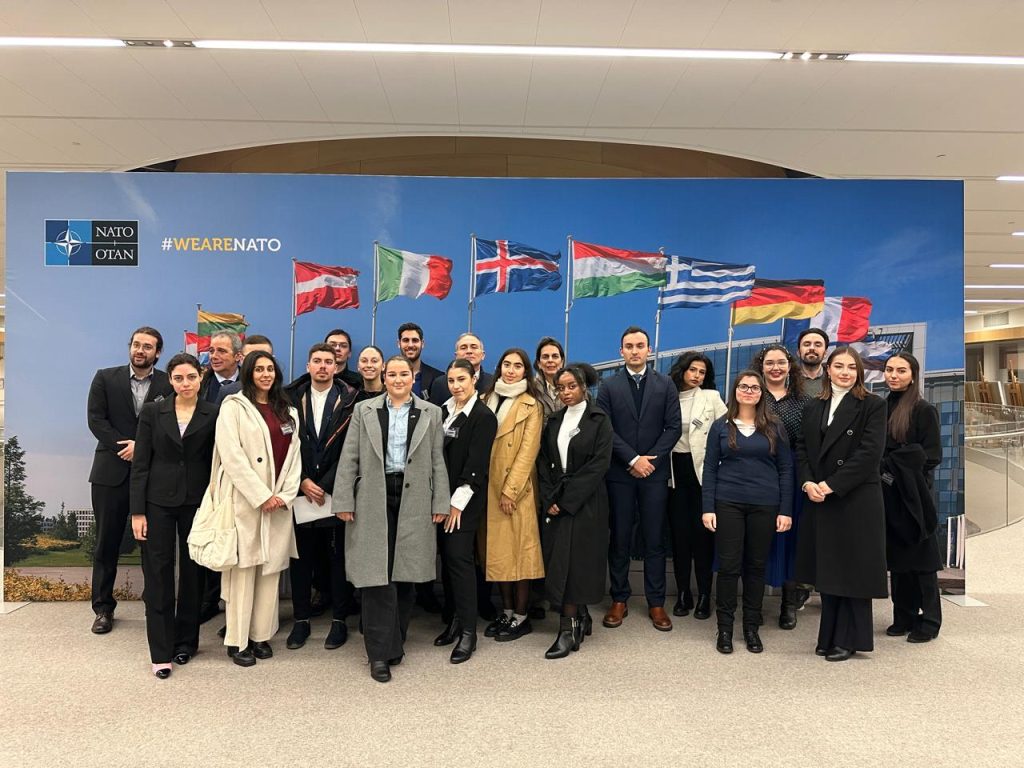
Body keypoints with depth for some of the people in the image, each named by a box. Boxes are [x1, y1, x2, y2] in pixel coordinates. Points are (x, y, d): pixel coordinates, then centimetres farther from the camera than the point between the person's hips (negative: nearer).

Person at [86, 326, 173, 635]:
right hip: (112, 471, 1)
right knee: (107, 542, 8)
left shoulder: (169, 384, 2)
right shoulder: (105, 378, 6)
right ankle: (103, 608, 20)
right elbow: (95, 419, -2)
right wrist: (125, 448, -11)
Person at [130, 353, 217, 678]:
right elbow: (140, 464, 0)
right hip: (158, 502, 0)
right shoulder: (152, 412, 1)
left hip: (197, 502, 0)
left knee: (192, 573, 9)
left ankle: (186, 641, 25)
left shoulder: (213, 415, -1)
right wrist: (137, 511, -5)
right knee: (158, 575, 2)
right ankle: (161, 652, 11)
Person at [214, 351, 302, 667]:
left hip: (279, 503, 5)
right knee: (243, 569, -2)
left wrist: (286, 495, -3)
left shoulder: (288, 412, 15)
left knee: (271, 568, 7)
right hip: (245, 500, -5)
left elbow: (293, 455, 11)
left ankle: (261, 634, 17)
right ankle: (237, 640, 9)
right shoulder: (234, 406, -1)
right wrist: (261, 496, -13)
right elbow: (232, 456, -10)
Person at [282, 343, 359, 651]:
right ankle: (301, 619, 22)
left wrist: (325, 485, -10)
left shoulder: (350, 400, -2)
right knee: (301, 557, 9)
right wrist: (302, 481, -7)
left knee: (338, 557, 5)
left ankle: (339, 620, 18)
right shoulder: (292, 398, 6)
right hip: (300, 491, 2)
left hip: (336, 494, -2)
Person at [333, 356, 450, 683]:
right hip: (374, 500, -1)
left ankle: (395, 642, 24)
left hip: (414, 501, 1)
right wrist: (344, 501, -2)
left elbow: (438, 462, 6)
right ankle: (380, 653, 5)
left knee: (405, 573, 7)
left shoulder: (431, 413, 8)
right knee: (377, 574, -3)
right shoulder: (364, 410, 7)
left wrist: (440, 503, 1)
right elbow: (349, 458, 4)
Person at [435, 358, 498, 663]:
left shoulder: (483, 416, -9)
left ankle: (468, 631, 3)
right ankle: (455, 619, 23)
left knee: (459, 558, -7)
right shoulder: (444, 411, 10)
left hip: (465, 500, -6)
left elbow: (476, 465, -13)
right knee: (446, 556, 10)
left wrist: (458, 502, -14)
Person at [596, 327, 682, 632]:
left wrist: (650, 460, -10)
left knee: (655, 540, 5)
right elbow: (605, 430, -3)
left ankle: (656, 603, 15)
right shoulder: (609, 386, 4)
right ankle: (619, 600, 17)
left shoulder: (665, 384, 6)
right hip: (620, 472, 0)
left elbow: (674, 427, 0)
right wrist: (633, 460, -12)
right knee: (619, 539, 6)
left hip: (654, 471, 0)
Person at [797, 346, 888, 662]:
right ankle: (829, 637, 22)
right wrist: (807, 483, -9)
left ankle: (848, 640, 16)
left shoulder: (873, 405, -3)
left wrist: (832, 485, -16)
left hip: (856, 501, -5)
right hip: (820, 502, 5)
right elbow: (802, 448, 8)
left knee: (852, 570, 3)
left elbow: (870, 452, -13)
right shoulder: (813, 407, 12)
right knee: (826, 570, 10)